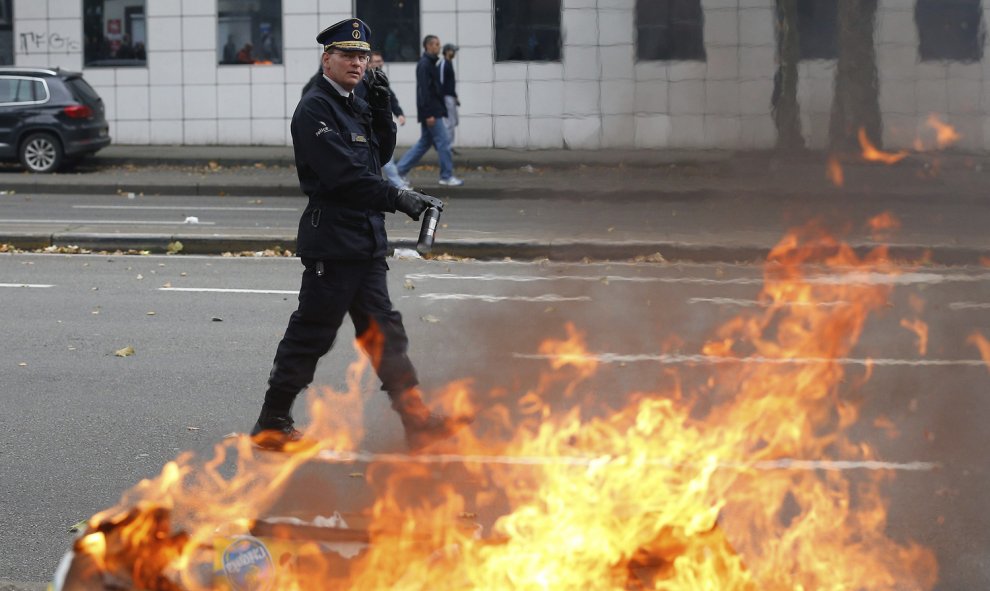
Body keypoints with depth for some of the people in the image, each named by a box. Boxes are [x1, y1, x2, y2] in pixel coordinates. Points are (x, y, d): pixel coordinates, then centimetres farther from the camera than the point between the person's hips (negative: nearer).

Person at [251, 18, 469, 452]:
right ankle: (271, 427, 7)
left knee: (384, 333, 8)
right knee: (310, 335, -3)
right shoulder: (315, 109, -12)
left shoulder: (354, 106, 17)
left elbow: (380, 156, 19)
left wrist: (380, 108, 6)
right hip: (333, 240, -9)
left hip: (365, 241, 9)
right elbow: (342, 174, -21)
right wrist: (398, 199, -23)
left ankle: (418, 422, 9)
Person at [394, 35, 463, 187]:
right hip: (431, 111, -10)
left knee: (424, 143, 13)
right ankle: (447, 176, 0)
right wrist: (429, 114, -23)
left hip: (432, 111, 10)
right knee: (443, 142, -5)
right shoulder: (425, 65, -14)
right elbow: (424, 90, -20)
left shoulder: (430, 63, 17)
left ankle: (400, 170, 14)